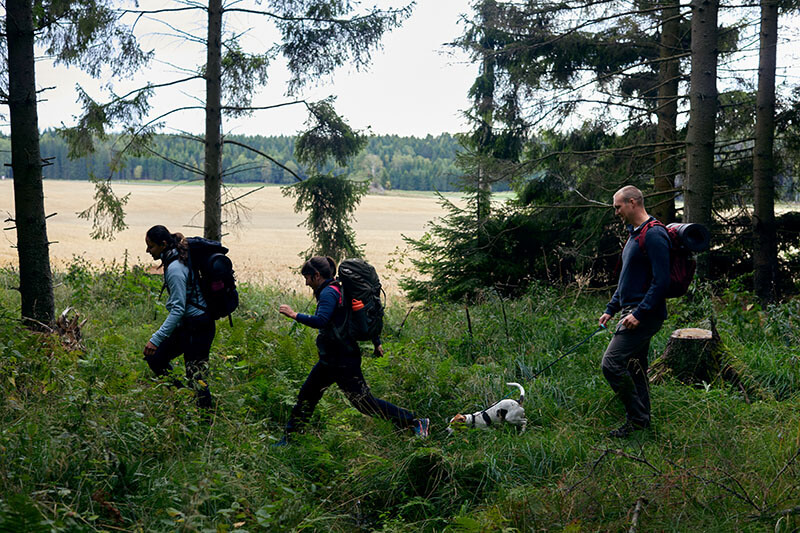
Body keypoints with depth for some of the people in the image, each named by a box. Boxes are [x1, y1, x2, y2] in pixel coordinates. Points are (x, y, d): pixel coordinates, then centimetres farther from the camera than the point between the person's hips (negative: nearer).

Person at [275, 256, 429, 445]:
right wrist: (376, 343, 23)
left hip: (342, 362, -10)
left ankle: (416, 422, 1)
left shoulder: (329, 293, -16)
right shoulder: (338, 290, 14)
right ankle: (289, 438, 25)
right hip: (331, 360, 10)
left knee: (364, 402, -5)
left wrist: (294, 315, -24)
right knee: (307, 394, 14)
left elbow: (321, 321, -32)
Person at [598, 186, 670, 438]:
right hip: (633, 312, 10)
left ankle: (638, 417, -5)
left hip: (645, 314, -10)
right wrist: (611, 309, 22)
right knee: (634, 369, 13)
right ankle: (640, 421, 21)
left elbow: (661, 281, -22)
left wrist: (639, 313, -24)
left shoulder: (654, 235, -16)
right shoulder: (634, 234, 18)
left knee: (612, 363, -14)